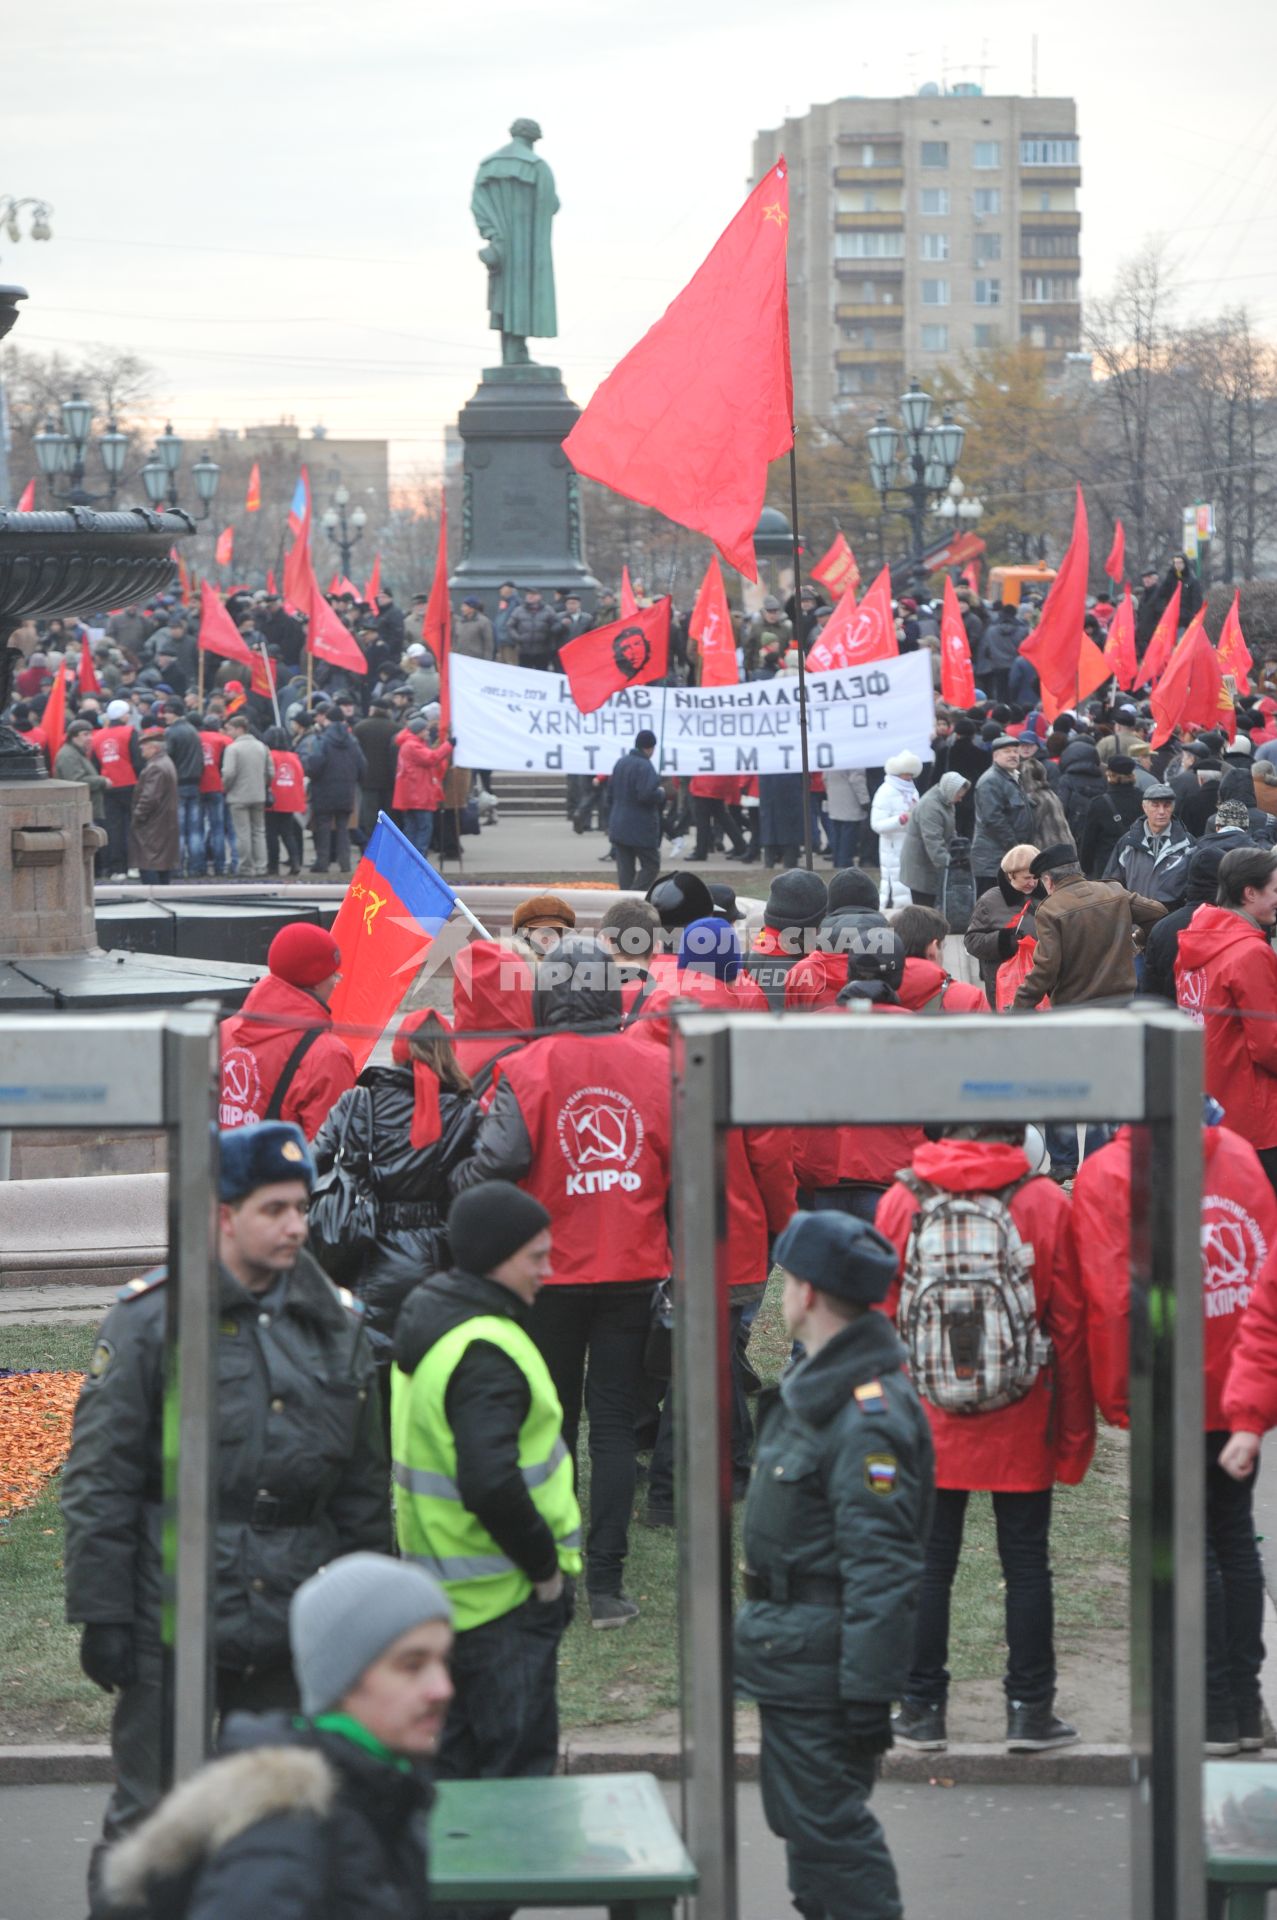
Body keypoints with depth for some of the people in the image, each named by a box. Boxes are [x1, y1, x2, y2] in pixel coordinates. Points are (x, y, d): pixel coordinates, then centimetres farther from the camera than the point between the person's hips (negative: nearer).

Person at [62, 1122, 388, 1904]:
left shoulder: (337, 1324, 9)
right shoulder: (150, 1319, -4)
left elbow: (364, 1486, 16)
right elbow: (99, 1481, -4)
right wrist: (102, 1614, -8)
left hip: (296, 1630, 4)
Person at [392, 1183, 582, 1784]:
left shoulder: (427, 1319, 10)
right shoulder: (486, 1354, -22)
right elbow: (491, 1484, -31)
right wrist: (546, 1565, -18)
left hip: (440, 1592, 10)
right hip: (503, 1600, -10)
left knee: (453, 1762, 17)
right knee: (518, 1763, -4)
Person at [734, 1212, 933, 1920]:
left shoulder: (870, 1415, -22)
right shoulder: (813, 1385, 12)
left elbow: (880, 1570, -25)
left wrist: (869, 1695, -26)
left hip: (823, 1659, -11)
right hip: (786, 1649, 11)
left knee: (828, 1822, -8)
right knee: (799, 1813, 19)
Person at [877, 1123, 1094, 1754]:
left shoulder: (901, 1202, -5)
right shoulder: (1046, 1204, -7)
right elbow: (1070, 1325, -3)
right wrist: (1074, 1432, 6)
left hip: (926, 1422, 1)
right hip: (1022, 1423, -1)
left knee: (928, 1563, 9)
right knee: (1026, 1564, 8)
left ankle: (921, 1709, 12)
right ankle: (1029, 1710, 10)